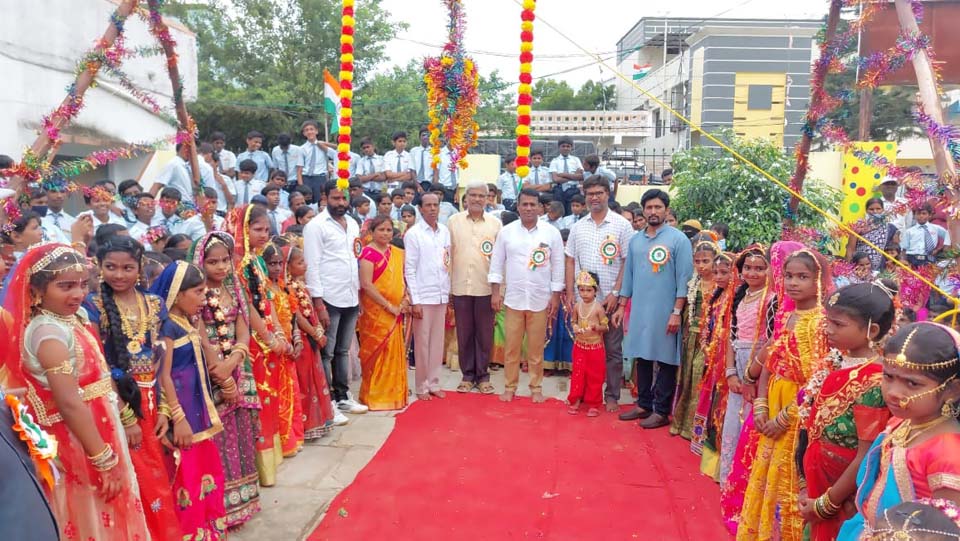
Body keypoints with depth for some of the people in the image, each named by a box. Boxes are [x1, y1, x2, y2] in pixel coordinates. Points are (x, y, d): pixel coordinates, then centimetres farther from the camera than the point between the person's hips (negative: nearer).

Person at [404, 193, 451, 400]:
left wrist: (449, 293, 7)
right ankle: (421, 386, 13)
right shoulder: (413, 234, -5)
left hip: (441, 295, 4)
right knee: (422, 342, 2)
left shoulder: (445, 232, 8)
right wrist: (414, 300, -11)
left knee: (438, 341, 9)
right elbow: (409, 269, -7)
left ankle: (434, 383, 19)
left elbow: (448, 264, 11)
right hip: (423, 296, -4)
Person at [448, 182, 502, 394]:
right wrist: (447, 285, 1)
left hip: (486, 288, -1)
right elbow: (448, 253, 5)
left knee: (485, 333, 6)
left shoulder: (495, 223, 3)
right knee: (464, 333, 8)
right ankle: (467, 374, 19)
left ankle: (483, 375, 17)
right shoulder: (454, 221, 5)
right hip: (460, 287, 1)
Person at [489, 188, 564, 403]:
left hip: (540, 299, 0)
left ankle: (536, 388, 20)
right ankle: (509, 387, 19)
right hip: (513, 298, 0)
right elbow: (496, 263, 3)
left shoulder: (552, 233, -1)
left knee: (536, 347, 8)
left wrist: (555, 296, -1)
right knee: (511, 346, 7)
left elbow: (558, 267, 2)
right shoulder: (506, 232, 0)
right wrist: (495, 292, -2)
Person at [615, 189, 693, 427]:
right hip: (639, 310, 5)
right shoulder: (635, 240, 11)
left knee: (665, 360, 3)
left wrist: (676, 312, -13)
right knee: (642, 358, 11)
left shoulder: (678, 239, -5)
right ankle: (643, 405, 23)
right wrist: (621, 307, 11)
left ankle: (661, 411, 11)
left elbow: (684, 279, -8)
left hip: (665, 312, -5)